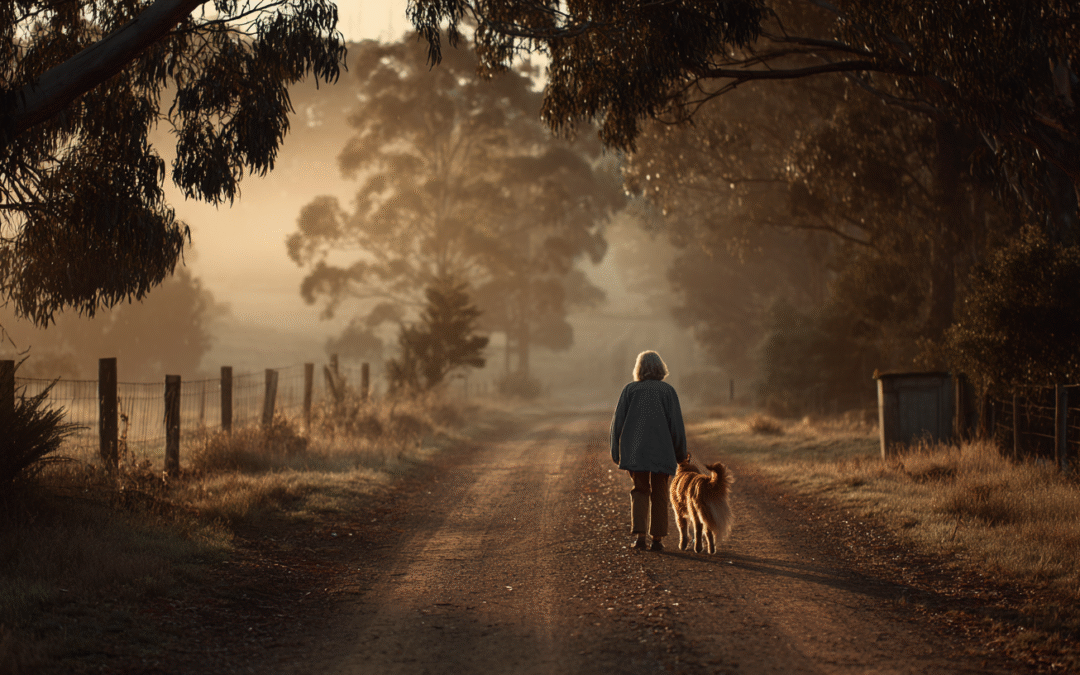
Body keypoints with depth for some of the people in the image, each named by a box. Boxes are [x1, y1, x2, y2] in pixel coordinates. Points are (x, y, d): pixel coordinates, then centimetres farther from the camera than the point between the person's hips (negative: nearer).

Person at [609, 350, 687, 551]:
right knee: (659, 493, 10)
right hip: (661, 450, -1)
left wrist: (616, 452, 11)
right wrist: (680, 454, 7)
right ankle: (657, 538, 8)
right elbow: (676, 424, -3)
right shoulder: (667, 391, 0)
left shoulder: (630, 390, 3)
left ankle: (639, 533, -3)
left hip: (635, 451, 1)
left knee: (640, 491, 13)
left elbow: (617, 422, 2)